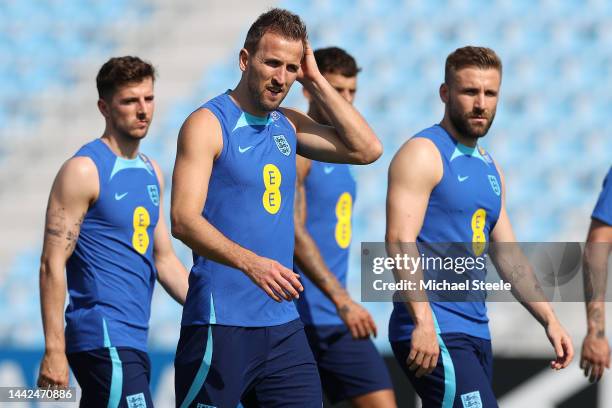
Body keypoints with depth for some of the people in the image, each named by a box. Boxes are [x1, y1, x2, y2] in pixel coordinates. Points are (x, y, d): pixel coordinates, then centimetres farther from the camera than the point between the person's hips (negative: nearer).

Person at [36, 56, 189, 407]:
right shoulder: (84, 171, -8)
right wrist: (54, 350, -17)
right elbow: (52, 264, -11)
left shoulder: (151, 172, 17)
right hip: (102, 338, -8)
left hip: (135, 341, 8)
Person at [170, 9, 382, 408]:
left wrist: (316, 82, 6)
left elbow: (366, 149, 8)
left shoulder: (287, 126, 14)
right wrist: (250, 262, -32)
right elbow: (184, 219, -18)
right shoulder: (208, 124, -7)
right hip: (221, 325, -7)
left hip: (283, 323, 7)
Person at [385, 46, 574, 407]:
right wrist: (423, 322, -28)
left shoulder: (490, 168, 20)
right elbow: (400, 241, -18)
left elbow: (508, 256, 24)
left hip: (476, 333, 8)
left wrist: (549, 320, 16)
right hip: (434, 333, -8)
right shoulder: (423, 154, -7)